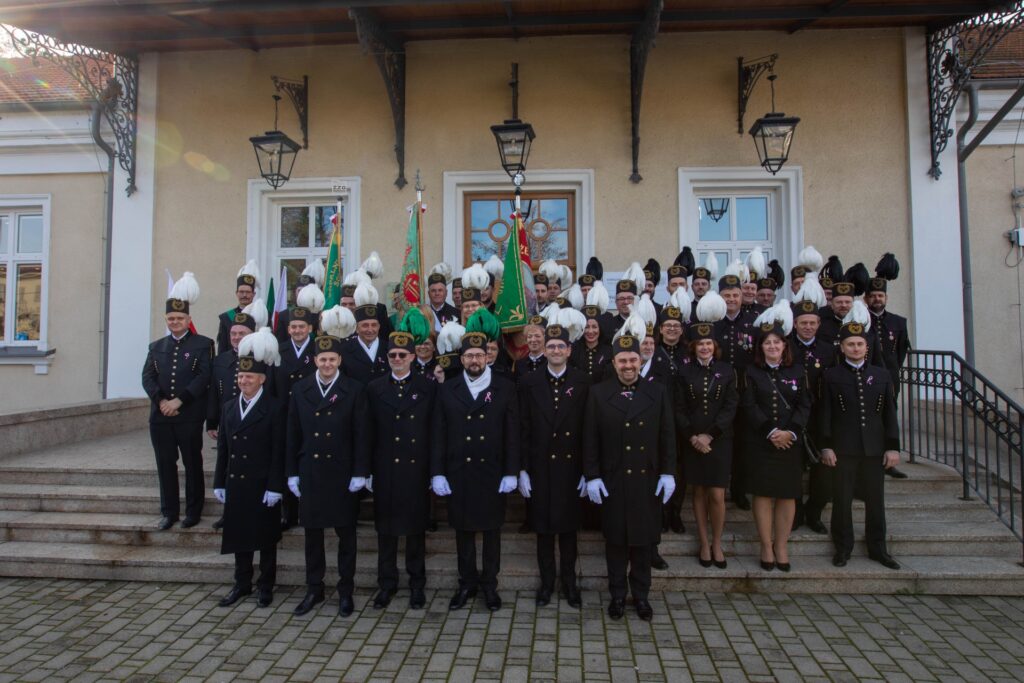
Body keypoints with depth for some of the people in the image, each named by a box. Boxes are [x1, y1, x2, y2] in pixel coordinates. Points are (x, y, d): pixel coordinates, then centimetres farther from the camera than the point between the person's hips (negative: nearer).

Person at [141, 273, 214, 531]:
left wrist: (179, 401, -16)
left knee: (192, 464, 6)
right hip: (160, 416, 4)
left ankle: (193, 511, 17)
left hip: (190, 416, -4)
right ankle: (169, 511, 20)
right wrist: (160, 400, -12)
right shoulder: (156, 347, 13)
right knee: (165, 465, 9)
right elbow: (147, 377, 5)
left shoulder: (203, 344, -1)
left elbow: (204, 377, -10)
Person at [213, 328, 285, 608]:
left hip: (263, 485, -5)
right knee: (239, 535, 13)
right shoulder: (228, 407, 9)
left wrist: (274, 487, -14)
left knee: (266, 538, 7)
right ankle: (242, 583, 28)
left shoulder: (275, 409, -8)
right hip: (236, 483, 5)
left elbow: (278, 451, -11)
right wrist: (219, 483, 8)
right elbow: (223, 448, 10)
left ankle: (266, 586, 21)